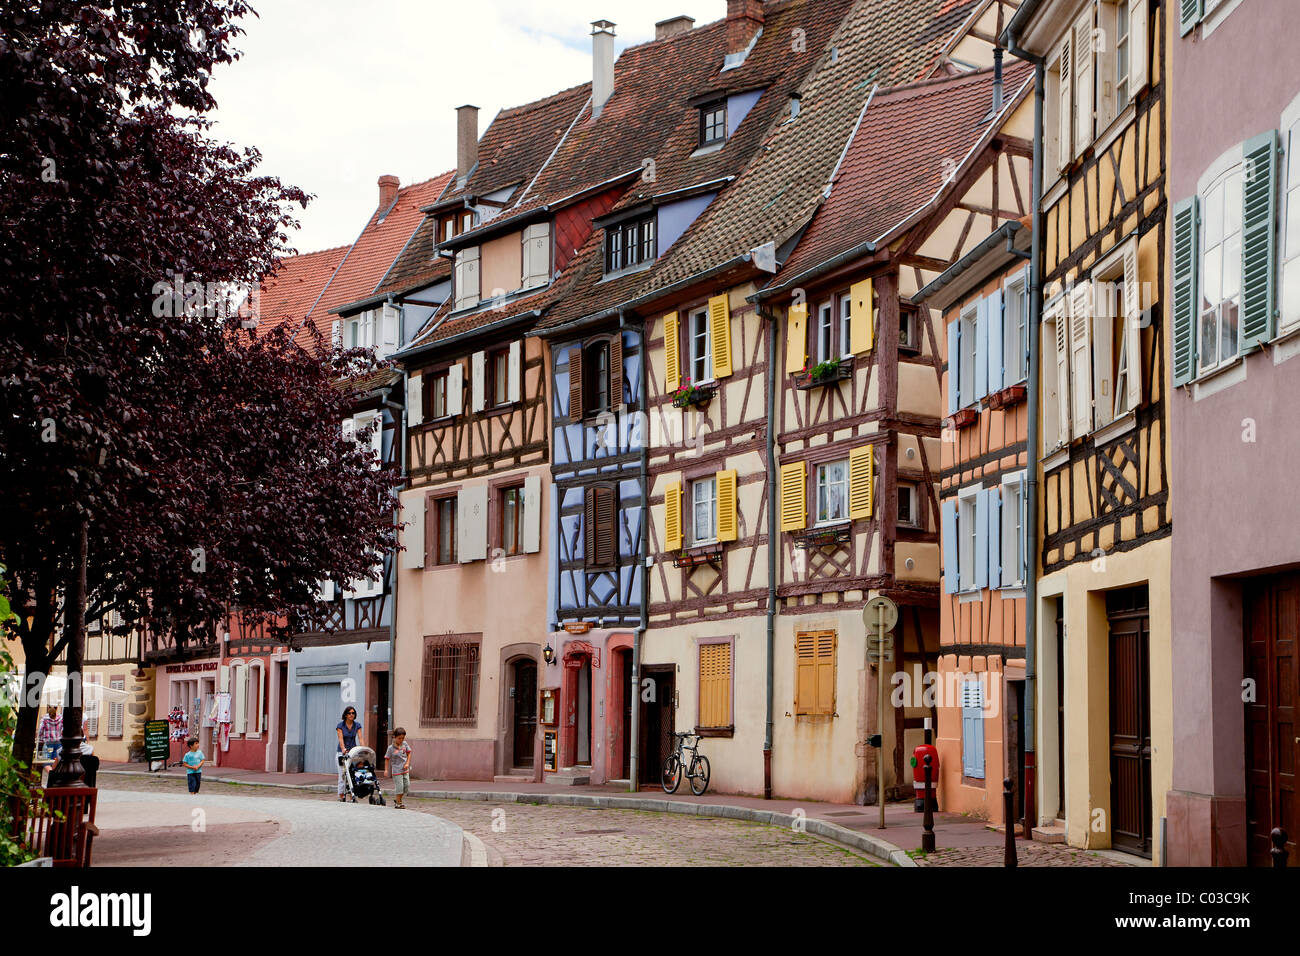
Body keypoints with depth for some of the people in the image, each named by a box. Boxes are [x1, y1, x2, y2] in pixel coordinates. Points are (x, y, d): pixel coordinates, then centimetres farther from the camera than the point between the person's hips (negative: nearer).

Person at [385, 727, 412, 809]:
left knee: (407, 785, 6)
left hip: (405, 769, 5)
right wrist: (387, 770, -8)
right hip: (396, 770, -5)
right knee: (399, 786, -6)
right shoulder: (391, 748, -11)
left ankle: (397, 800, 24)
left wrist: (407, 763, -1)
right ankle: (398, 804, 8)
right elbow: (387, 759, -4)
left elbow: (408, 754, 11)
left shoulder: (404, 744, 0)